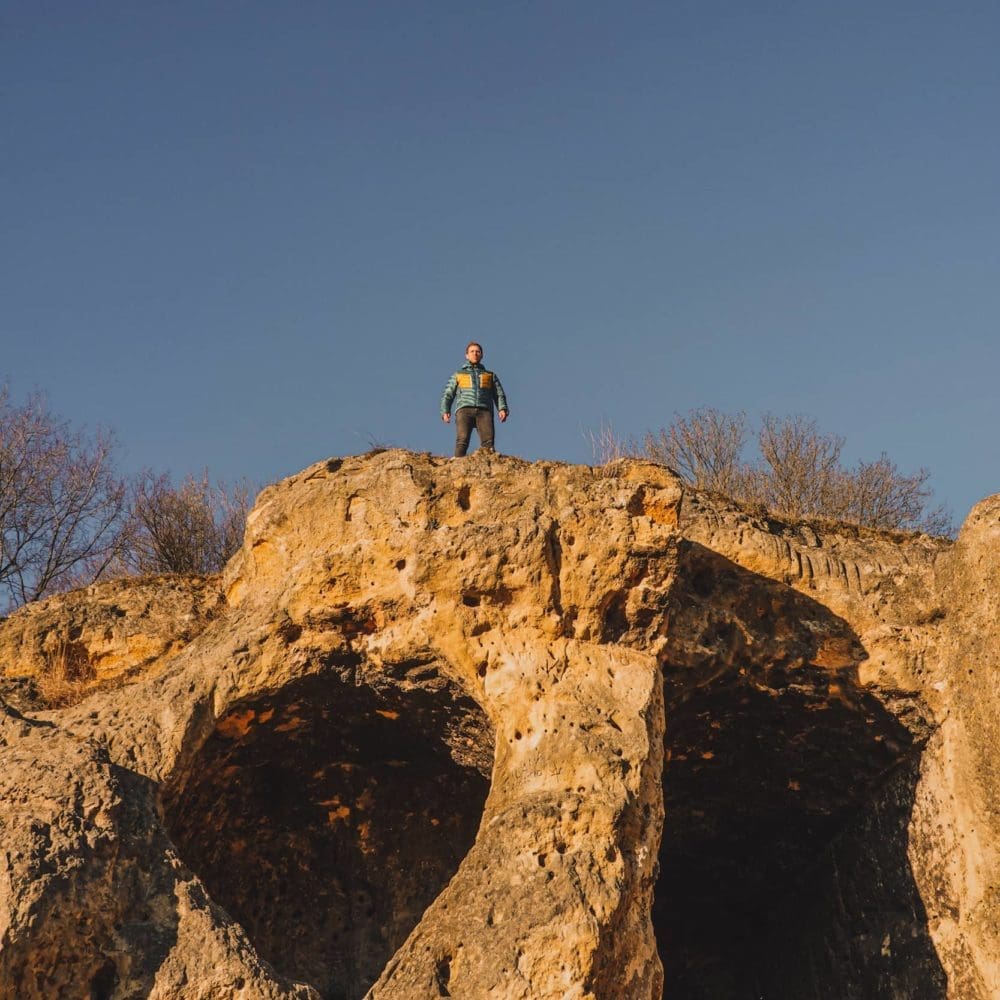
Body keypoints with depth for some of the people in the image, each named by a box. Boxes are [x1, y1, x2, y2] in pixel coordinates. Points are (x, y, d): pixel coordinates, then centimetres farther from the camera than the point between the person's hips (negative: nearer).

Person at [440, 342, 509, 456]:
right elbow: (447, 395, 21)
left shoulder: (491, 375, 31)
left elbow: (499, 394, 19)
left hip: (484, 410, 1)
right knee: (462, 439, -23)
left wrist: (502, 409, -1)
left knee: (488, 441, -22)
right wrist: (445, 411, 2)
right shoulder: (458, 375, 30)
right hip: (465, 409, -1)